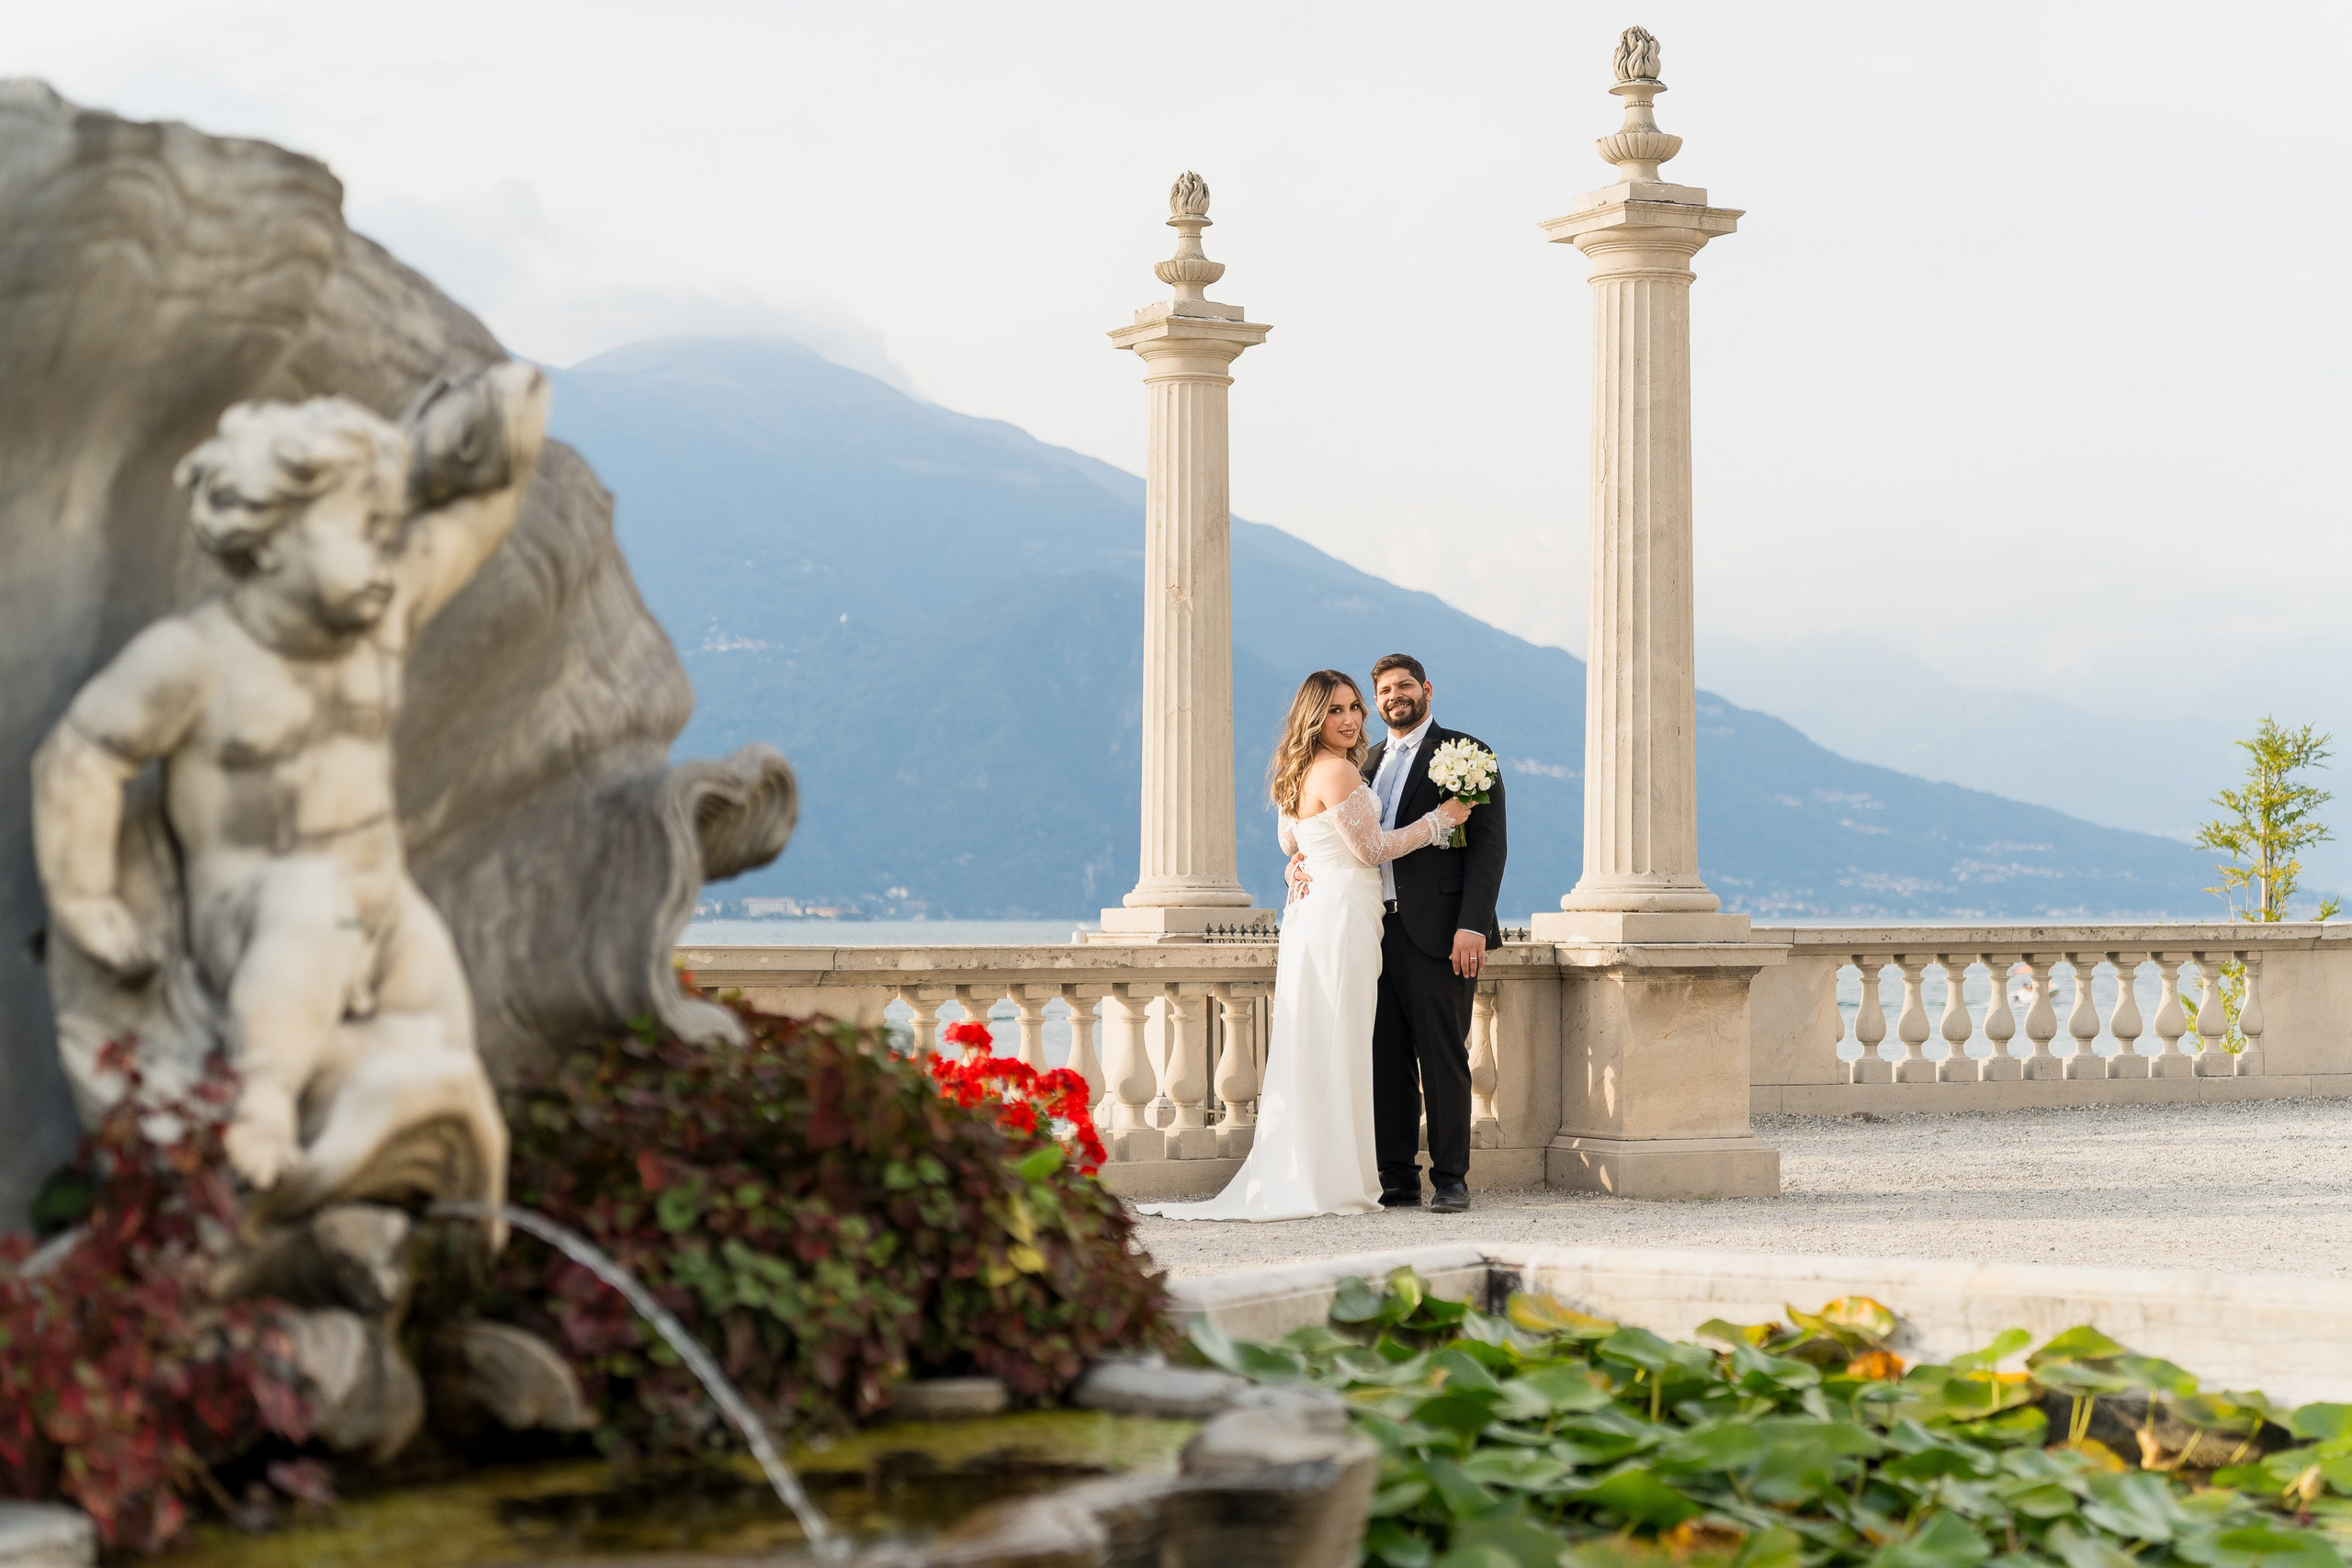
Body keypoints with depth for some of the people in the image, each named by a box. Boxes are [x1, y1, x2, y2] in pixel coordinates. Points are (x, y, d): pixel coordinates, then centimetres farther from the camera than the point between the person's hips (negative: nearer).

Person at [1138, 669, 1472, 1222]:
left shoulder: (1300, 773, 15)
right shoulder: (1338, 771, -14)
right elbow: (1371, 848, -12)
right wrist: (1440, 819, -4)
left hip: (1309, 912, 10)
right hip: (1343, 912, -10)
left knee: (1308, 1049, 9)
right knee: (1338, 1047, -6)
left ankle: (1296, 1175, 11)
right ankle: (1334, 1181, -5)